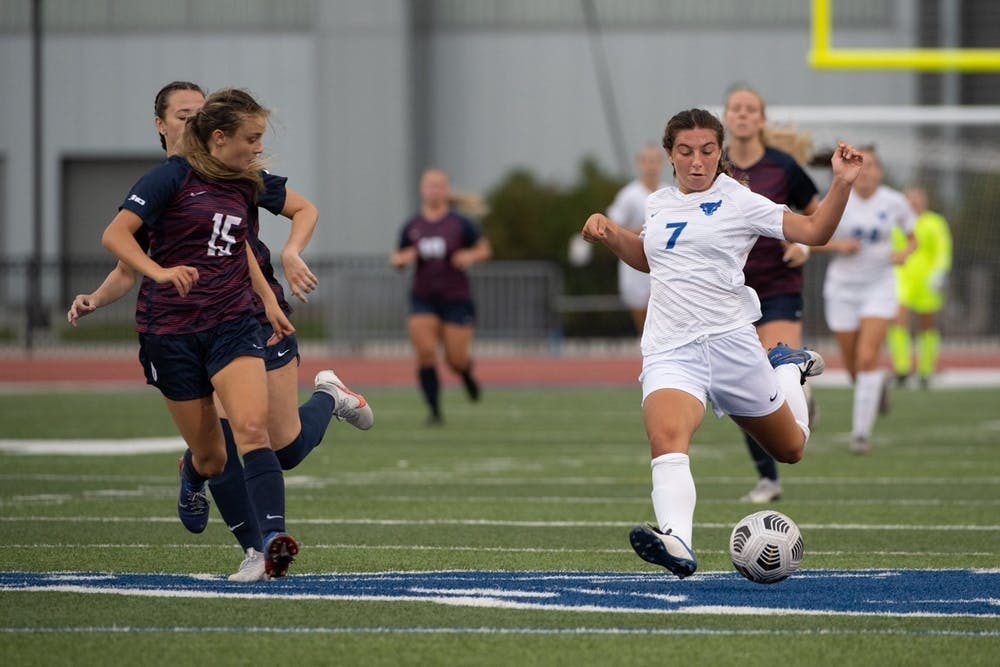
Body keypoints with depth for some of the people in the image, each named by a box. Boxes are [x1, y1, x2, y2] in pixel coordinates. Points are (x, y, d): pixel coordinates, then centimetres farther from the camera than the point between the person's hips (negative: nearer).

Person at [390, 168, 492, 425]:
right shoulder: (411, 227, 3)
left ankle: (467, 374, 37)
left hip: (456, 298, -2)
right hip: (423, 299, 2)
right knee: (425, 352, -15)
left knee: (456, 359, -1)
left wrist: (471, 256, -16)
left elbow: (485, 249, 6)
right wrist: (400, 259, -11)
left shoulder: (460, 224, -3)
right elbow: (398, 260, 13)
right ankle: (434, 410, -5)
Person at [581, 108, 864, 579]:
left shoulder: (738, 202, -2)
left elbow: (814, 232, -6)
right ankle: (677, 543, -50)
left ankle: (788, 367, 48)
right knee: (666, 439, -31)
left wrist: (841, 184, -19)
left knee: (790, 449, 17)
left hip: (729, 341, -2)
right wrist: (608, 233, 18)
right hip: (669, 352, 2)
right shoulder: (658, 204, 14)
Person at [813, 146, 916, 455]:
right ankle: (878, 384, 45)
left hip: (879, 287, -1)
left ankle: (861, 432, -11)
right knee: (853, 366, 7)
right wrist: (837, 245, -18)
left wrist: (906, 251, -11)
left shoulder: (894, 202, -5)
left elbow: (913, 236, 11)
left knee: (868, 357, -17)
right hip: (842, 288, 1)